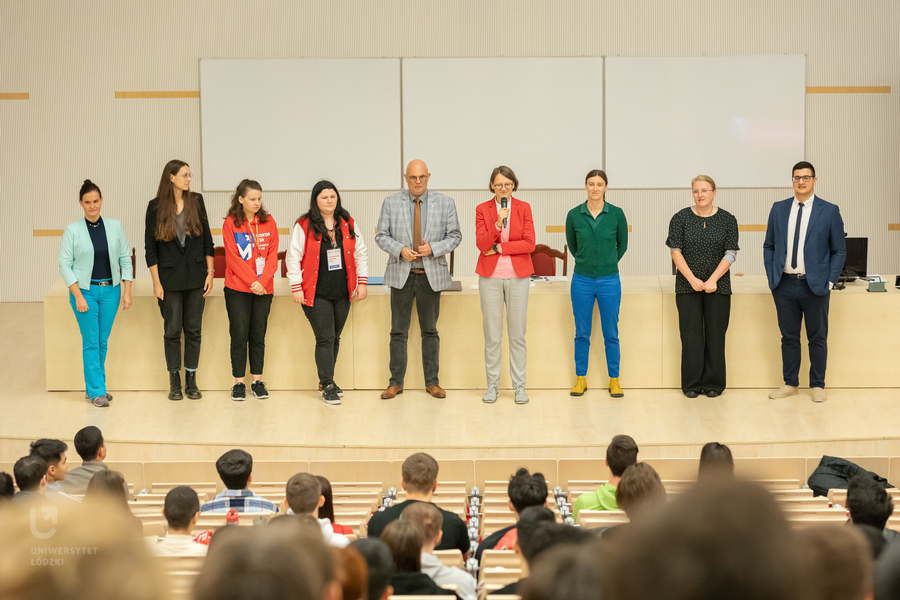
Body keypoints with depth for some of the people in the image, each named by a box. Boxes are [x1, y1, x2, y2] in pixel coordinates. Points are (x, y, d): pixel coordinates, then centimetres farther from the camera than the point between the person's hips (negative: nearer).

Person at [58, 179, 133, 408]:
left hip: (110, 290, 3)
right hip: (85, 291, -3)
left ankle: (92, 387, 20)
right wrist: (78, 296, -12)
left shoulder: (114, 226, 2)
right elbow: (65, 264, -5)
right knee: (91, 342, -3)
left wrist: (127, 291, -1)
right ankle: (97, 391, 1)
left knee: (103, 341, 8)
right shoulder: (72, 230, -5)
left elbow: (125, 259, 6)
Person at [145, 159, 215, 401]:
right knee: (172, 330, 3)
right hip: (170, 278, -2)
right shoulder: (156, 207, -5)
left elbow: (207, 239, 6)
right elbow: (150, 248, -3)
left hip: (195, 277, 2)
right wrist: (156, 282, -7)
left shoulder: (196, 202, 3)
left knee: (193, 329, 6)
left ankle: (191, 381, 14)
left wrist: (210, 272, 1)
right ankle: (174, 382, 12)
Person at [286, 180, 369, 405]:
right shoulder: (304, 226, -6)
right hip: (316, 294, -4)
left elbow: (361, 254, 12)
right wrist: (296, 287, -9)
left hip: (342, 293, 4)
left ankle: (326, 380, 24)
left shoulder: (349, 224, 6)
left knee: (335, 338, 12)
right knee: (325, 338, -7)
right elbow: (293, 257, -4)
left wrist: (362, 282, 7)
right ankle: (327, 386, -1)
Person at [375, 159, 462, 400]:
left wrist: (433, 248, -15)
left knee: (430, 331, 7)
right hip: (401, 274, 0)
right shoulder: (391, 203, 2)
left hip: (431, 275, 0)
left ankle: (432, 382, 14)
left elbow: (455, 236, 2)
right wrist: (400, 249, -16)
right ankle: (396, 382, 9)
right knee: (398, 331, 3)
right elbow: (381, 236, 2)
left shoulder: (445, 203, 2)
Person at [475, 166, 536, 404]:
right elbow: (482, 244, -7)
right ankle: (492, 385, 11)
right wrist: (498, 224, -22)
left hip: (517, 276, 0)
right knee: (492, 335, 3)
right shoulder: (482, 209, 3)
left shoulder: (524, 208, 4)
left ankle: (519, 386, 8)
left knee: (518, 334, 2)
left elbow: (529, 244, -4)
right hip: (490, 277, 0)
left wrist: (498, 248, -9)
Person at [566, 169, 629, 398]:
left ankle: (614, 380, 14)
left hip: (609, 281, 0)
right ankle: (580, 379, 17)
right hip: (582, 281, 0)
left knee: (611, 333, 6)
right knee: (582, 333, 7)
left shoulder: (616, 214, -4)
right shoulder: (574, 215, -3)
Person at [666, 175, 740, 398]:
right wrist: (692, 279, -12)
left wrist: (713, 280, -13)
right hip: (688, 286, 0)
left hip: (718, 286, 0)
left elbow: (730, 254, -2)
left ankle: (713, 384, 11)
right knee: (691, 334, 1)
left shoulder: (727, 220, 2)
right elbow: (675, 251, -3)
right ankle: (691, 384, 8)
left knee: (715, 334, 2)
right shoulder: (681, 218, 1)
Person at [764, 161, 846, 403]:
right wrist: (771, 276, 2)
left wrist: (829, 281, -6)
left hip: (815, 286, -2)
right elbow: (769, 246, 12)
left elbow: (839, 250, 1)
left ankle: (818, 386, 15)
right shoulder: (778, 210, 7)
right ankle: (790, 384, 19)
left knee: (817, 338, 6)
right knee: (789, 337, 10)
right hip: (785, 284, 2)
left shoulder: (829, 211, -1)